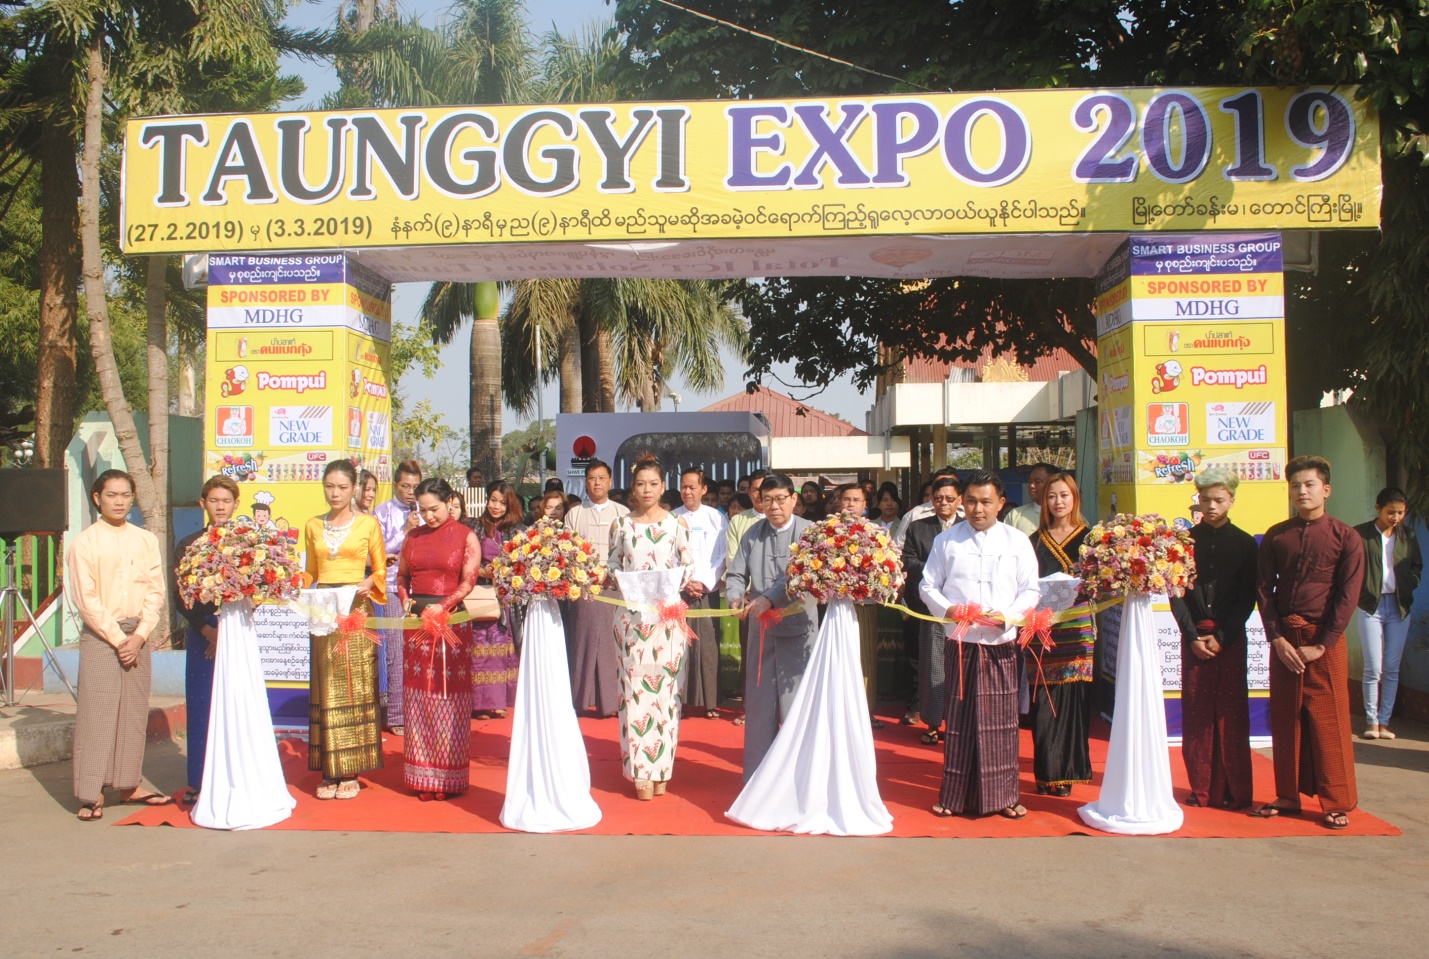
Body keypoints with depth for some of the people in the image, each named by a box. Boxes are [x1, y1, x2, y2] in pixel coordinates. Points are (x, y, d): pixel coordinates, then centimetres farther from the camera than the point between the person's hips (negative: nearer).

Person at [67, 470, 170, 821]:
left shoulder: (146, 540, 7)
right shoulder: (84, 542, -3)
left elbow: (156, 591, 5)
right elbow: (86, 599, -7)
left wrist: (139, 635, -7)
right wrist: (117, 638, -11)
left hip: (138, 636, 4)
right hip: (99, 635, -4)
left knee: (135, 711, 7)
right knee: (96, 713, -4)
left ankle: (129, 786, 16)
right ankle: (90, 794, 2)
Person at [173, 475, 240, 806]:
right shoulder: (188, 546, 6)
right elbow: (180, 598, 3)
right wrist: (207, 630, -9)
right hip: (201, 635, 1)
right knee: (200, 707, 3)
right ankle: (198, 782, 11)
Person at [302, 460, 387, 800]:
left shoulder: (368, 524, 3)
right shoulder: (313, 526, 13)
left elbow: (381, 569, 6)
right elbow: (310, 570, 19)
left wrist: (369, 583, -13)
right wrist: (299, 583, -1)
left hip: (356, 610, -3)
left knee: (355, 687, -2)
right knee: (326, 690, 3)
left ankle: (351, 771, 4)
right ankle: (329, 771, 8)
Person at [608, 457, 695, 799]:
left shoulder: (677, 524, 4)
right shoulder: (621, 524, 7)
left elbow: (689, 565, 6)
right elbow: (612, 565, 11)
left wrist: (672, 585, -11)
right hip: (630, 614, 1)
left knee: (666, 686, 0)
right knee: (634, 686, -1)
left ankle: (662, 767, 12)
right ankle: (640, 770, 6)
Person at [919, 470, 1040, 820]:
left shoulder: (1018, 541, 6)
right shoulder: (946, 540, 6)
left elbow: (1031, 590, 5)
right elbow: (927, 585, 8)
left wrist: (1007, 615, -13)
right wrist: (948, 609, -11)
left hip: (1001, 644, 0)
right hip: (961, 642, 0)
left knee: (1002, 721, 3)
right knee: (959, 720, 3)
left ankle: (1003, 795, 14)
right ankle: (955, 795, 13)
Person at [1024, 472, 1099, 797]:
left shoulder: (1088, 538, 4)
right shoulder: (1036, 541, 11)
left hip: (1076, 628, -2)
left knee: (1073, 699, -2)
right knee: (1044, 702, 1)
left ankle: (1067, 773, 7)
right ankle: (1046, 772, 10)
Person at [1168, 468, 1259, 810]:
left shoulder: (1245, 543, 3)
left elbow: (1248, 598, 0)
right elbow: (1176, 593, 2)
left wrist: (1221, 637, -9)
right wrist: (1192, 636, -7)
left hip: (1230, 637, -1)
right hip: (1193, 637, 1)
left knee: (1231, 713, 0)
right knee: (1195, 712, 2)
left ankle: (1234, 791, 7)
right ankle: (1201, 788, 11)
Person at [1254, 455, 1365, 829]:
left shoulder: (1346, 538, -2)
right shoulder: (1276, 536, 7)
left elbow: (1347, 596, -6)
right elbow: (1263, 589, 4)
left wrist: (1320, 645, -11)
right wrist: (1277, 638, -6)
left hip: (1325, 640, -3)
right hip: (1283, 638, 3)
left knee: (1329, 721, -1)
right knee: (1285, 719, 8)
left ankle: (1337, 803, 9)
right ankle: (1288, 796, 18)